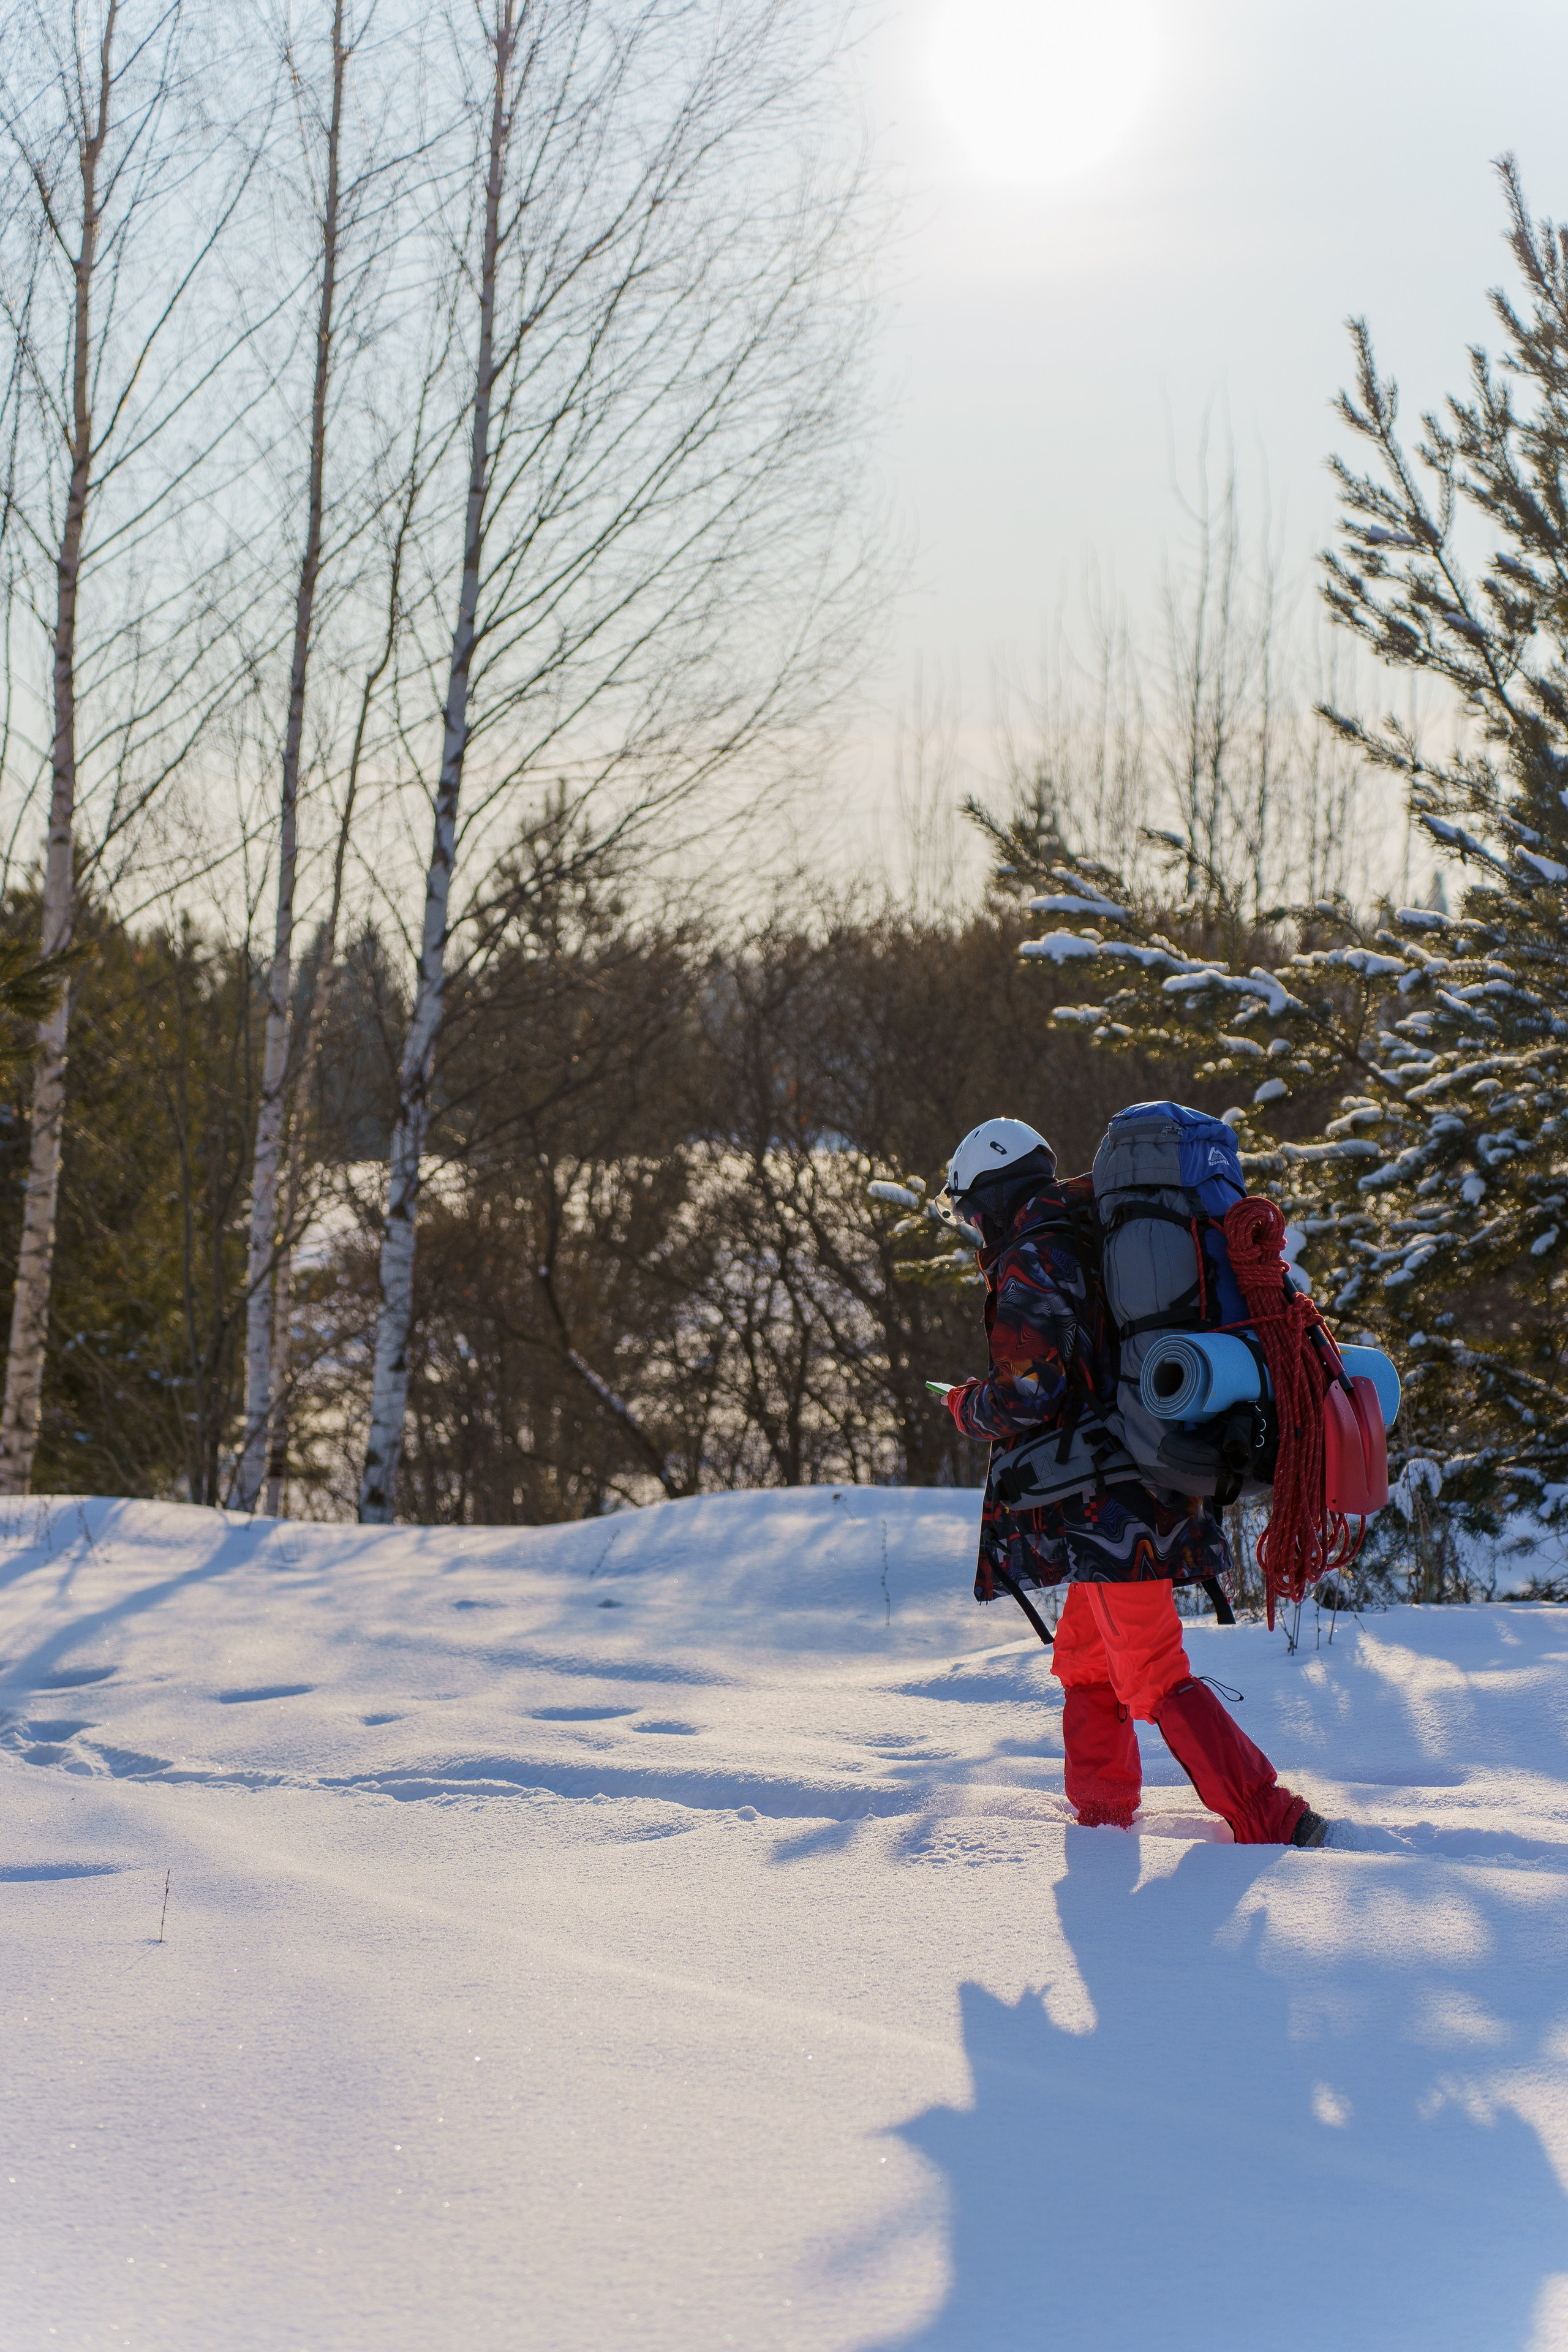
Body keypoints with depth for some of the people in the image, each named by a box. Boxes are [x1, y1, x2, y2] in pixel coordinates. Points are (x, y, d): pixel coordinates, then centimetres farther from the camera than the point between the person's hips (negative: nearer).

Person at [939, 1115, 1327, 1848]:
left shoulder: (1031, 1263, -12)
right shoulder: (1096, 1243, 16)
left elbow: (1026, 1396, -19)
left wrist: (966, 1407, 0)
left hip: (1107, 1505, -10)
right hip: (1152, 1489, 10)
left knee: (1153, 1677, -8)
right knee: (1084, 1662, 22)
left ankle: (1270, 1822, -13)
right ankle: (1102, 1817, 31)